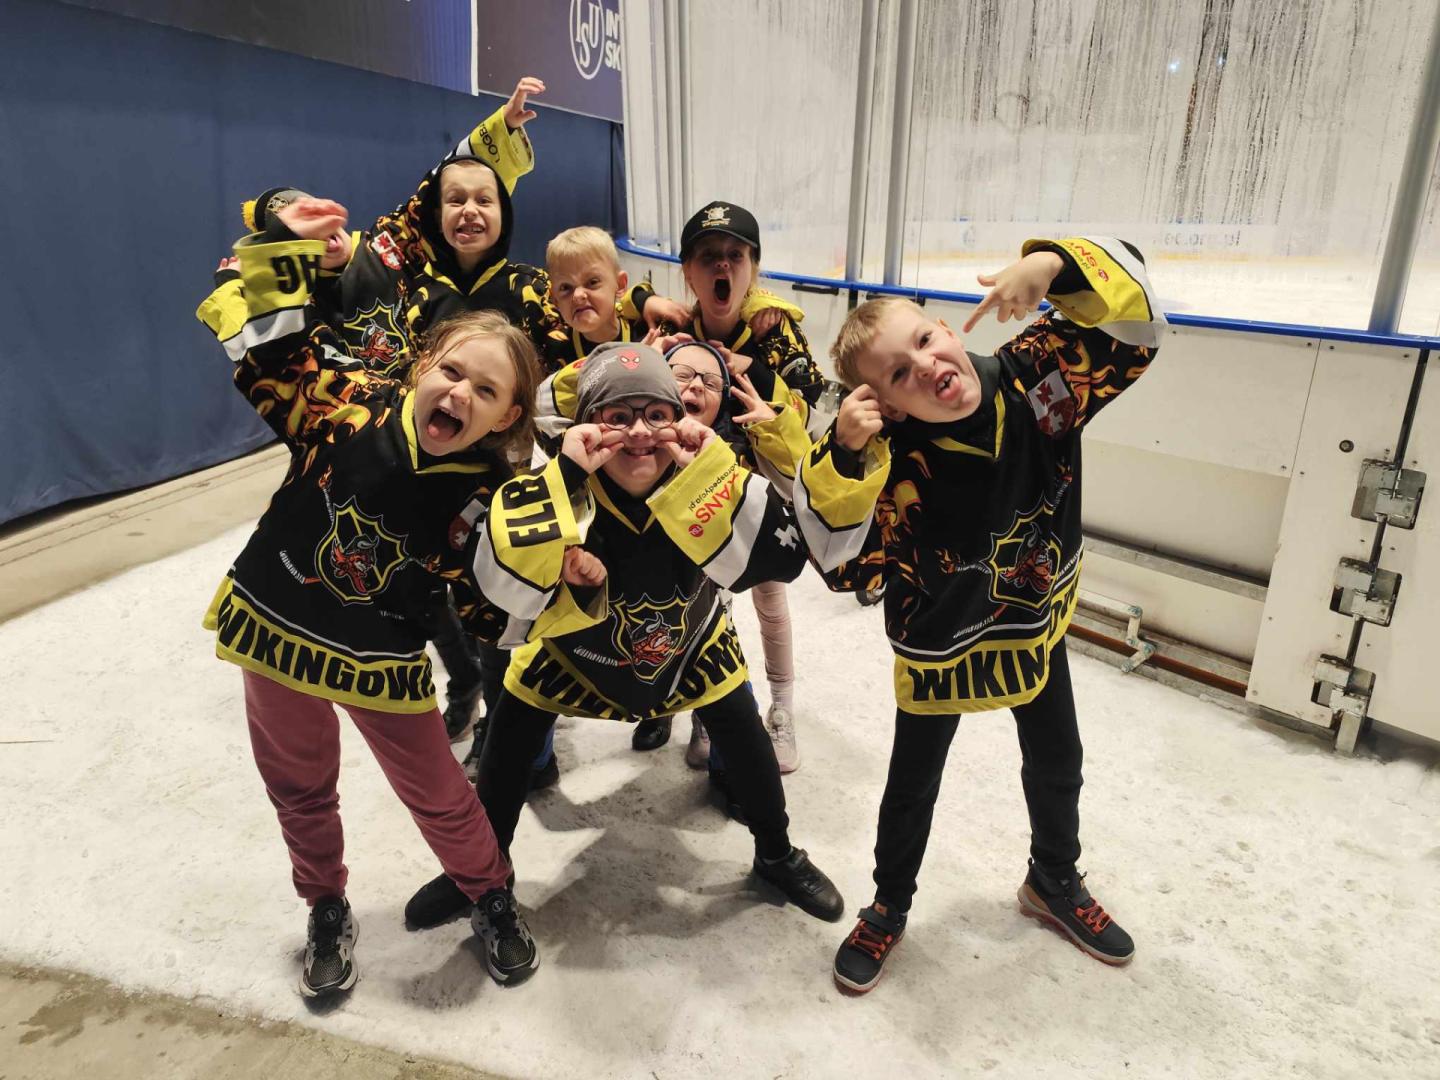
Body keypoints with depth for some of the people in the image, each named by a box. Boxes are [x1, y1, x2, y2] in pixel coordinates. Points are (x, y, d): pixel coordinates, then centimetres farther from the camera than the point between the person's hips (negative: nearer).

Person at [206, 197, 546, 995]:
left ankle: (491, 899, 41)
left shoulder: (487, 498, -20)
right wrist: (281, 256, -15)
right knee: (299, 785, 21)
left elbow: (492, 612, -15)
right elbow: (269, 362, -5)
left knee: (437, 793, 12)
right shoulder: (348, 405, -17)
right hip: (275, 628, 2)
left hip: (382, 660, -2)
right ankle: (327, 910, 48)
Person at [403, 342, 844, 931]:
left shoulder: (702, 477, -29)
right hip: (573, 642, -1)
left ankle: (777, 855, 35)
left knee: (746, 739, 5)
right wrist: (565, 472, -48)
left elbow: (784, 557, -40)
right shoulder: (562, 481, -32)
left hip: (687, 640, 1)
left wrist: (715, 469, -46)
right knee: (507, 744, 3)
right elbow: (504, 585, -45)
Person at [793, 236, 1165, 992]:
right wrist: (844, 461, -46)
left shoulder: (1035, 380, -21)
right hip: (941, 644, -4)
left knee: (1056, 765, 24)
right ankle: (889, 907, 43)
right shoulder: (899, 465, -32)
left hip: (1037, 625, 4)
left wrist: (1052, 266, -36)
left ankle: (1055, 882, 54)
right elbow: (845, 561, -33)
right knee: (913, 785, 15)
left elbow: (1131, 325, -18)